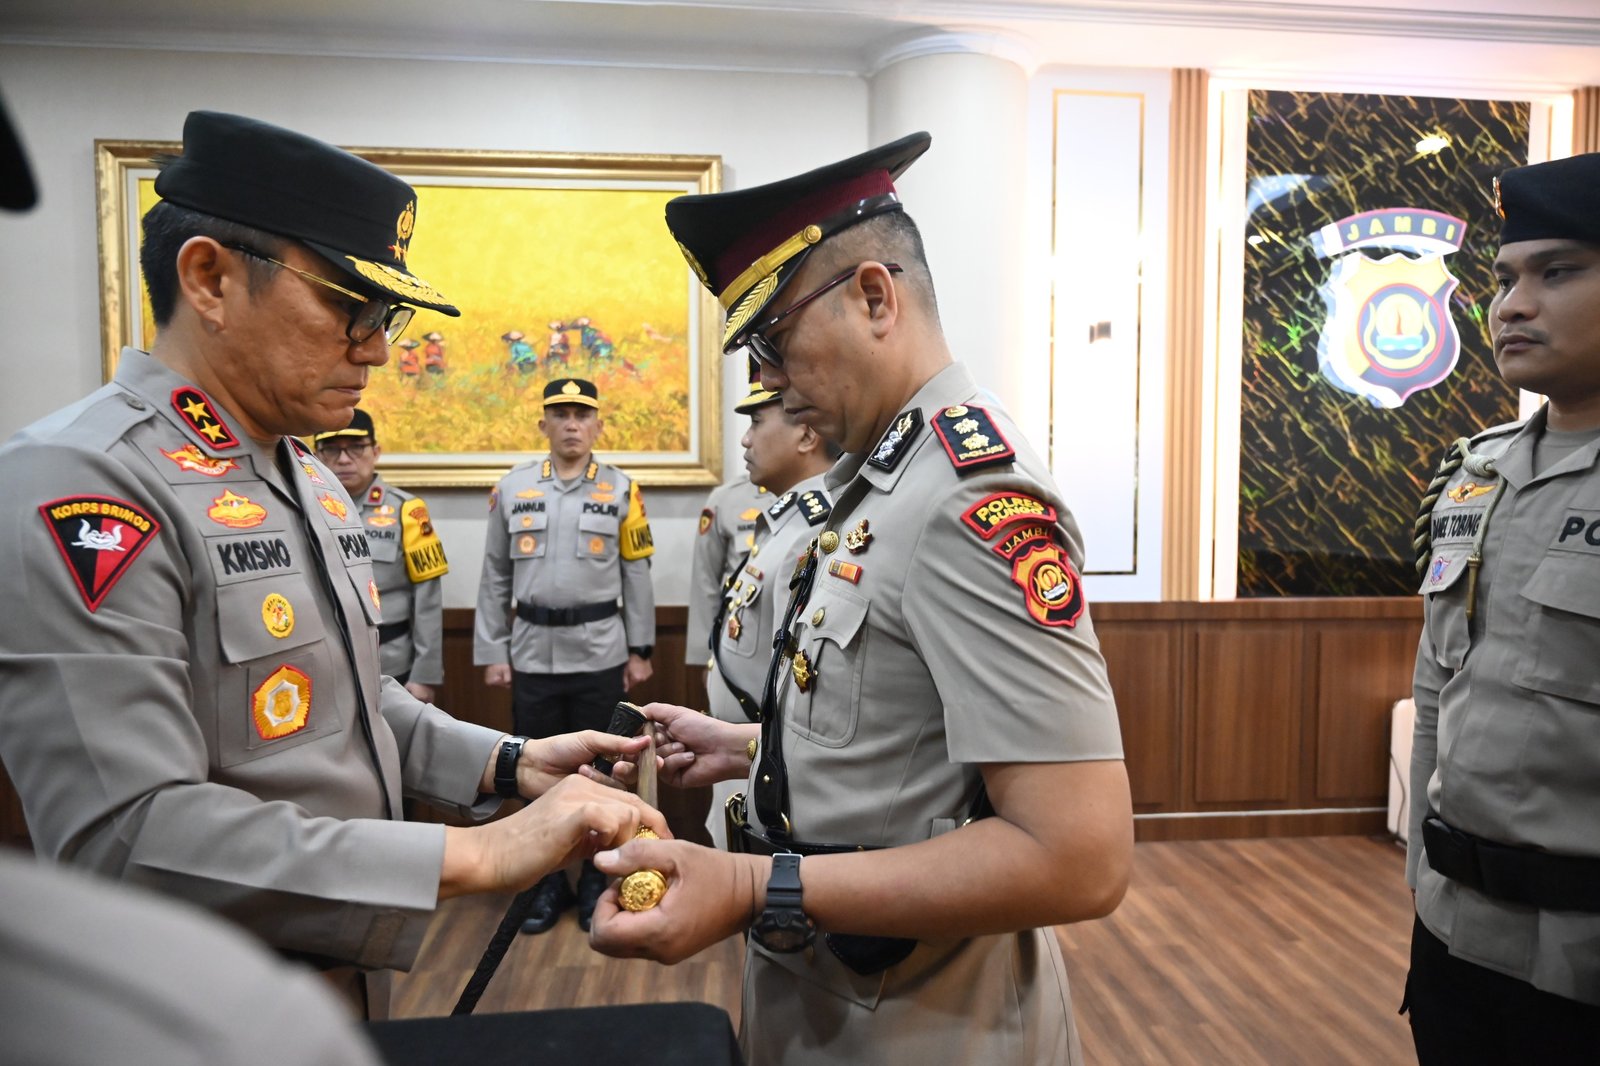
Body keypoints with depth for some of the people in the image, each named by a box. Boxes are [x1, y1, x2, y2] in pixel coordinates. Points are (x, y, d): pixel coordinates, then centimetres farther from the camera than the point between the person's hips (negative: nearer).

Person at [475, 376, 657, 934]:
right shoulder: (511, 488, 4)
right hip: (532, 654, 2)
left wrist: (640, 651, 1)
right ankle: (548, 882, 25)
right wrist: (492, 652, 2)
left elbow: (637, 576, 2)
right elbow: (495, 578, 6)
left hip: (600, 655, -1)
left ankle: (595, 879, 24)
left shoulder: (621, 489, 1)